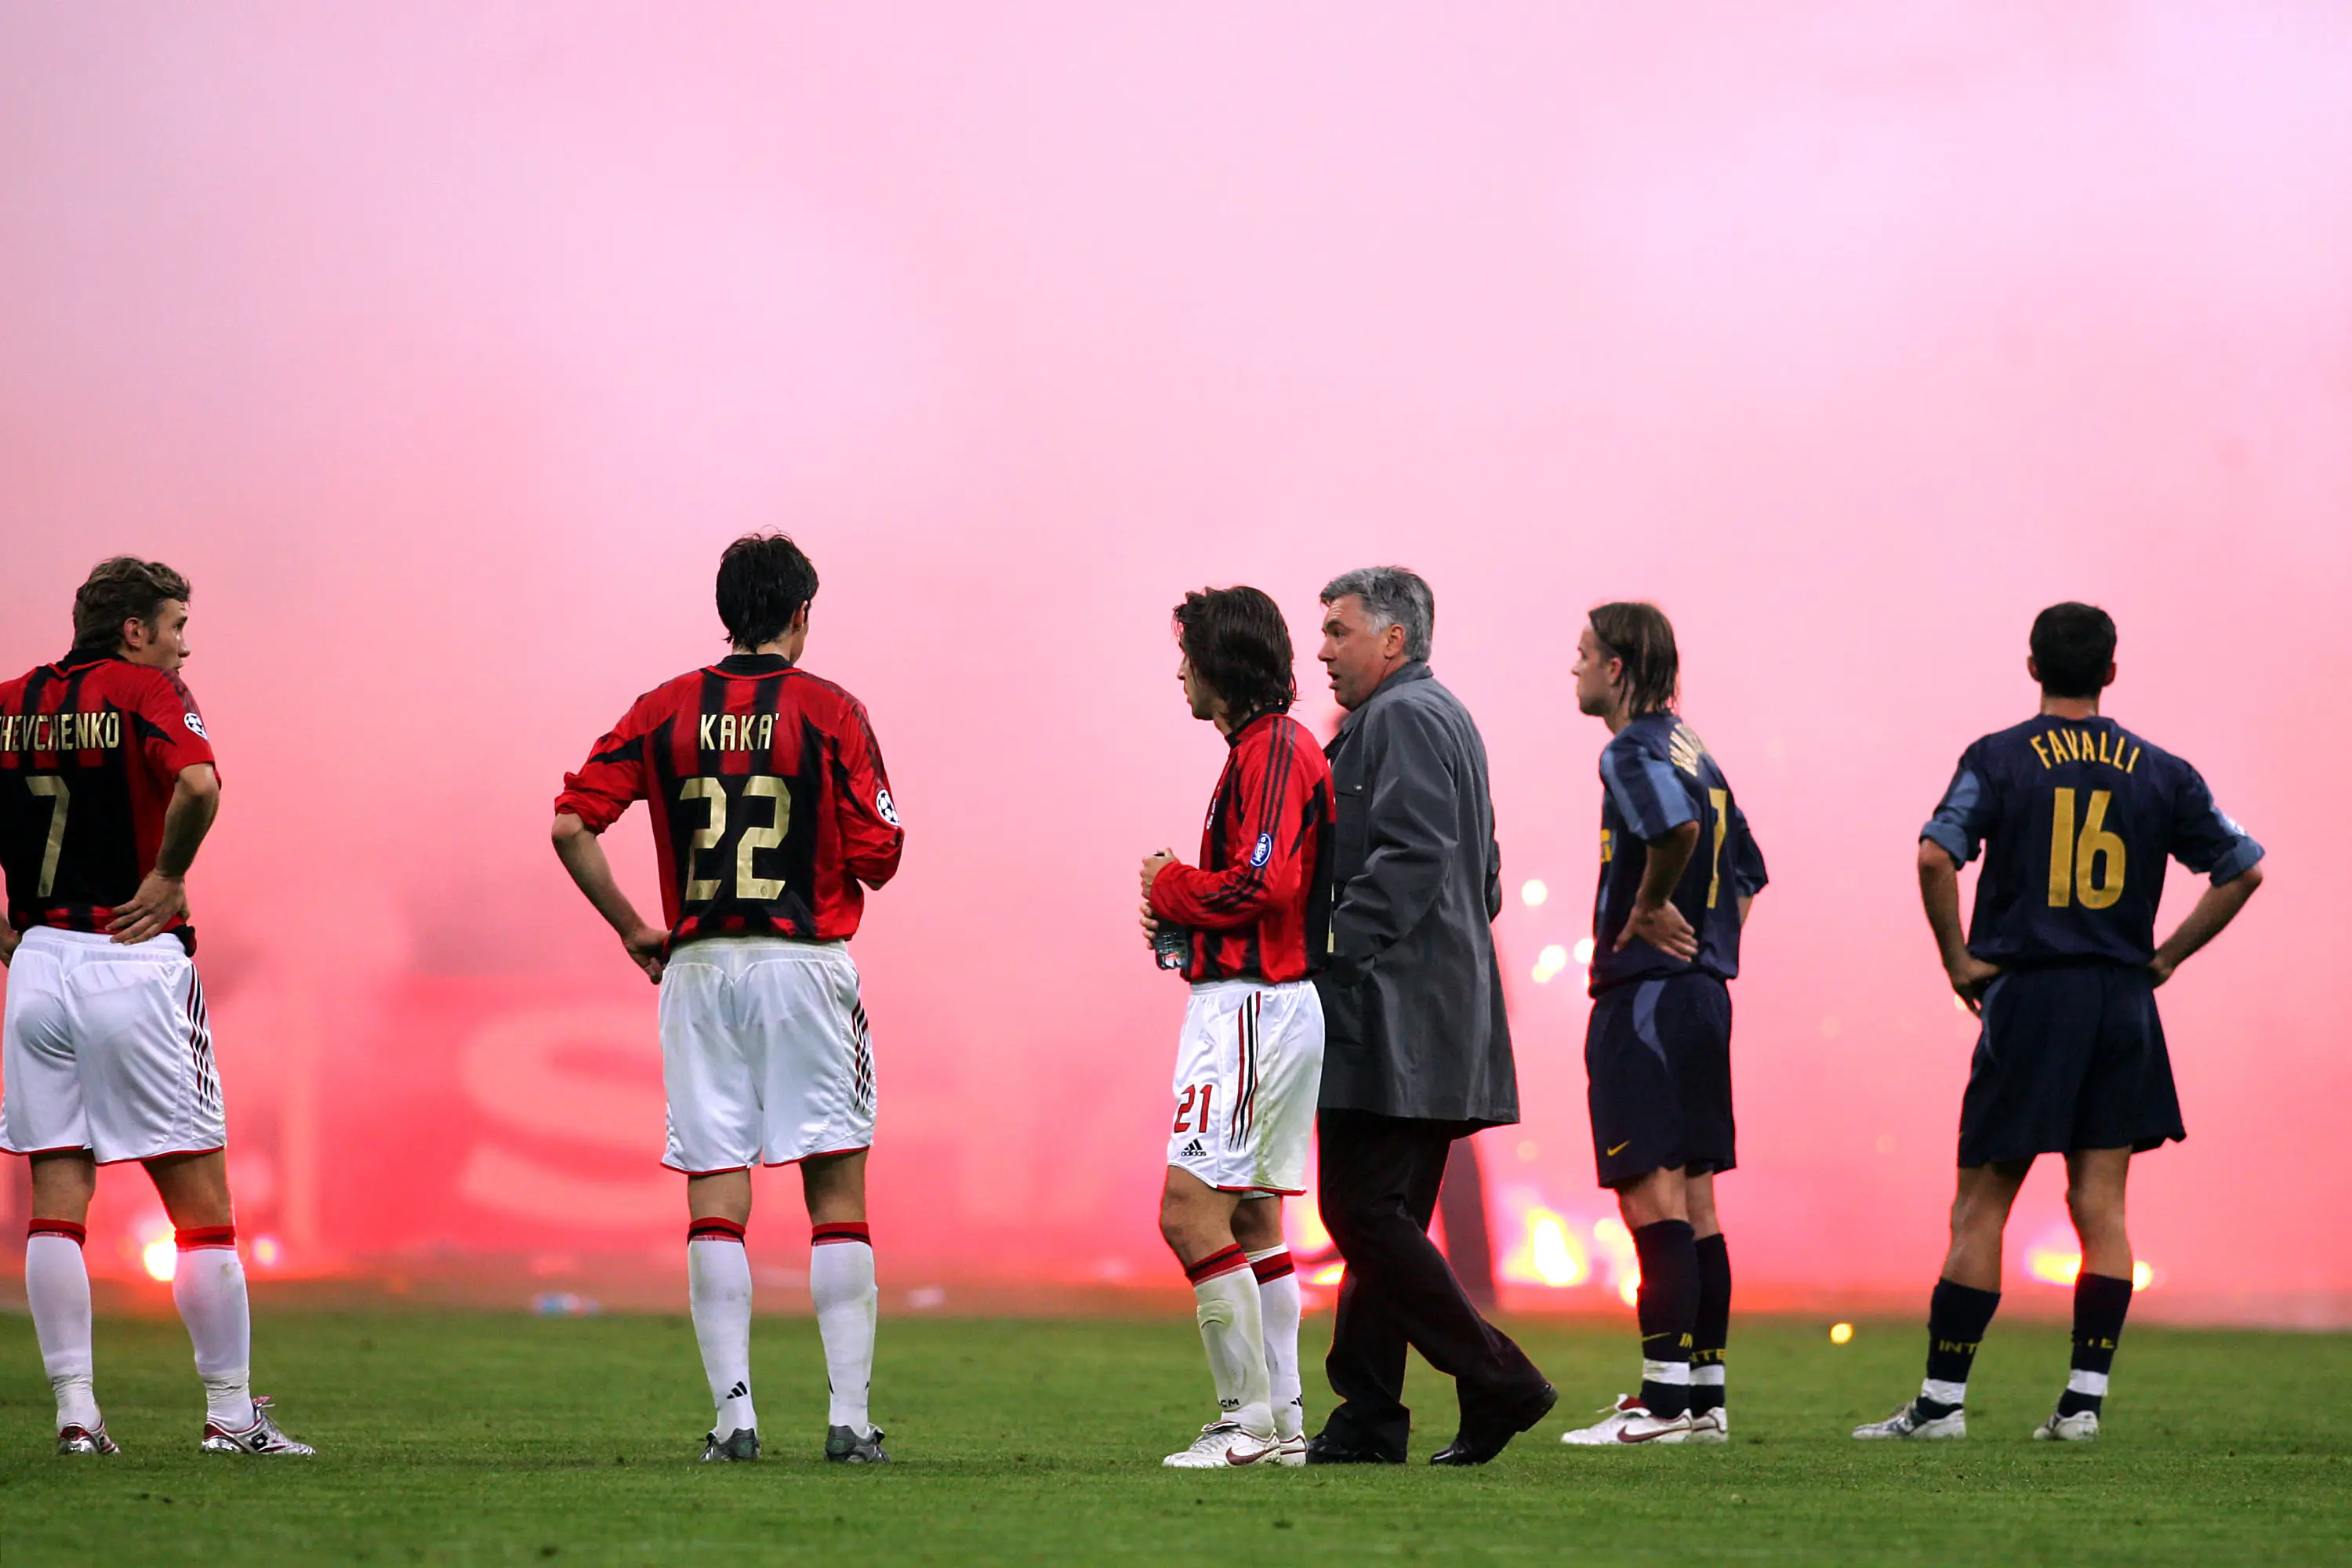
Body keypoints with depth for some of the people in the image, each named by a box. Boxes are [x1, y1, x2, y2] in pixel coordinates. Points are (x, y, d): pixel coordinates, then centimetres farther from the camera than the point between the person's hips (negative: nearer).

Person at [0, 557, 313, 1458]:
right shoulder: (144, 691, -6)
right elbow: (197, 784, -24)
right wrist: (166, 880, -10)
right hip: (134, 963, -5)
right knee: (200, 1199, 2)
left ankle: (76, 1414, 2)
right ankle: (231, 1415, 4)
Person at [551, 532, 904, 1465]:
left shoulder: (664, 711, 5)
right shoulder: (831, 713, -3)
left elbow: (572, 825, -1)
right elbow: (877, 858, -6)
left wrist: (633, 931, 7)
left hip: (699, 968, 2)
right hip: (806, 961, -2)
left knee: (715, 1204, 3)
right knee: (838, 1198, 3)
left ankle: (733, 1415, -2)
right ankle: (849, 1416, -2)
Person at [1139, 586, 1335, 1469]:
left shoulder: (1274, 750, -13)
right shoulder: (1266, 747, 19)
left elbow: (1264, 884, -24)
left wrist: (1171, 889, -8)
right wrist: (1182, 922, 7)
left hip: (1253, 1002, -11)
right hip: (1257, 1005, 11)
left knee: (1190, 1212, -13)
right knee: (1252, 1221, 12)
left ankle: (1249, 1418, -12)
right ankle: (1282, 1427, 13)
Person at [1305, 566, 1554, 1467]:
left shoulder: (1402, 720, -9)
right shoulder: (1443, 717, 23)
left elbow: (1410, 859, -21)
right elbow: (1481, 873, 26)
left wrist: (1329, 946, -21)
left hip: (1389, 1015, -11)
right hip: (1436, 1019, 11)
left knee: (1365, 1213, -11)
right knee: (1383, 1219, 9)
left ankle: (1494, 1380, -11)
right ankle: (1368, 1419, 9)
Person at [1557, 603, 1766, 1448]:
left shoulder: (1632, 752, -12)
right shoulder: (1692, 750, 17)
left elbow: (1677, 824, -33)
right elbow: (1746, 870, 24)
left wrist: (1648, 906, -18)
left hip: (1646, 996, -9)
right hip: (1704, 991, 9)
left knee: (1652, 1196, -9)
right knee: (1693, 1201, 11)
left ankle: (1666, 1399, -10)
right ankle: (1705, 1397, 14)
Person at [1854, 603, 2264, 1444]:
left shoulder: (1999, 759, -2)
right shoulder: (2159, 773, 7)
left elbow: (1936, 856, -16)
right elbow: (2243, 870, 9)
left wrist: (1959, 961, -5)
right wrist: (2164, 958, 12)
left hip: (2028, 996, -3)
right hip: (2123, 1001, 3)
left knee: (1981, 1208, 1)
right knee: (2101, 1208, 6)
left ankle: (1941, 1399, 1)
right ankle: (2084, 1399, 2)